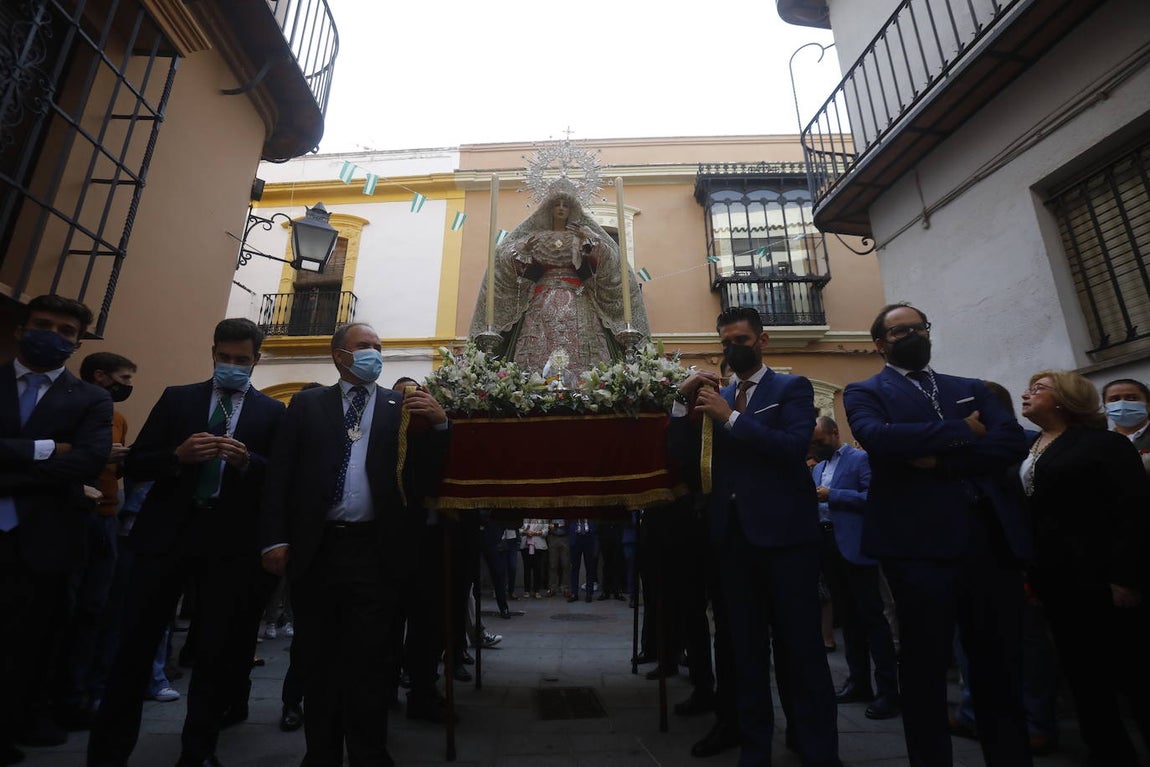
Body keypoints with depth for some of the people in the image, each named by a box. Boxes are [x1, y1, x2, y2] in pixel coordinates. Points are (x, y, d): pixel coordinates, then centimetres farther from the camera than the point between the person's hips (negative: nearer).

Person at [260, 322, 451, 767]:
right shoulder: (307, 404, 11)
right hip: (316, 547, 2)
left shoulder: (403, 407, 7)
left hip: (374, 549, -2)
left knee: (366, 660, 5)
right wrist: (276, 538, -5)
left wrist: (439, 424, -16)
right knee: (318, 659, 15)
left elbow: (425, 477, 0)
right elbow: (280, 474, 5)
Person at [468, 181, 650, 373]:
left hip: (577, 302, 0)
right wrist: (523, 249, -12)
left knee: (580, 352, -16)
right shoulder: (534, 236, 17)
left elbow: (611, 260, 4)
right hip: (542, 303, 1)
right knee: (537, 352, -15)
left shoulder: (584, 235, 16)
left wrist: (591, 242, -11)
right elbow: (503, 259, 7)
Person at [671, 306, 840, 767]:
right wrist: (683, 402, -8)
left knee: (799, 645, 3)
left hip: (783, 530, -4)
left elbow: (794, 445, -16)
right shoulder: (717, 395, 13)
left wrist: (730, 417, -20)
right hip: (733, 531, 5)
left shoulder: (792, 388, 1)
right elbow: (684, 453, 5)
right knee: (746, 646, 13)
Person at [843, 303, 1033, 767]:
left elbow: (1014, 442, 2)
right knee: (924, 663, 7)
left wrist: (940, 458, -12)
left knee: (1001, 664, 12)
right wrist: (962, 430, -7)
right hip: (920, 542, -4)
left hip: (993, 537, 4)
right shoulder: (865, 393, 6)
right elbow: (878, 438, -16)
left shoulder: (972, 389, 19)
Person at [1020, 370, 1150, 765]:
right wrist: (1028, 573, 8)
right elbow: (1024, 513, 11)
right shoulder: (1027, 451, 12)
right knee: (1084, 677, 13)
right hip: (1057, 581, 6)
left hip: (1102, 577, -6)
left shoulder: (1102, 443, -6)